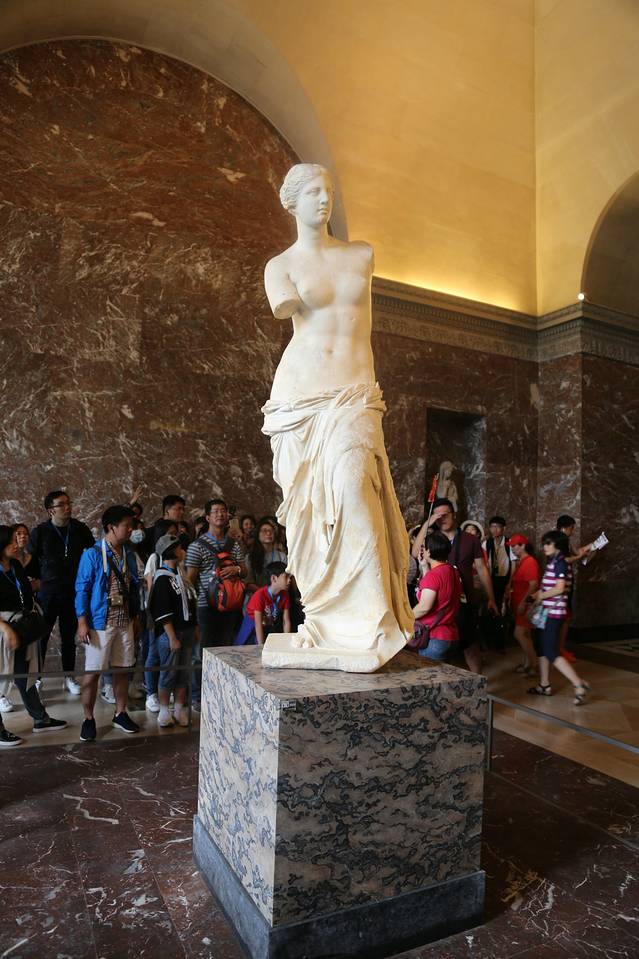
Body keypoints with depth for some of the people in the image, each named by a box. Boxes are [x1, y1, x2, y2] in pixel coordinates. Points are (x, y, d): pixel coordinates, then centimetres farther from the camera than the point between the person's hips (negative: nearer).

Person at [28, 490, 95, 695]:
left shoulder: (80, 529, 0)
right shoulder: (40, 532, -6)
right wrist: (39, 579, 1)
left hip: (73, 591, 2)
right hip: (47, 592, -2)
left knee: (69, 635, 11)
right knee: (41, 635, 3)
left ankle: (69, 677, 23)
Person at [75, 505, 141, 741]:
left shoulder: (129, 555, 5)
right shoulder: (93, 554, -11)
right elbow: (82, 589, -9)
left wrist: (135, 616, 13)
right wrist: (82, 622, -13)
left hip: (125, 622, 5)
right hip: (100, 623, -5)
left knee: (123, 668, 12)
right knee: (93, 671, 3)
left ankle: (120, 714, 26)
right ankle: (88, 719, 18)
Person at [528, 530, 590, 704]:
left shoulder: (560, 563, -14)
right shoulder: (551, 563, 12)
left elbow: (559, 588, -21)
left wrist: (540, 596, -9)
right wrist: (536, 595, 3)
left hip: (553, 613, -9)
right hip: (546, 612, 9)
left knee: (551, 652, -8)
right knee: (542, 648, 14)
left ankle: (579, 684, -4)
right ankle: (544, 685, 22)